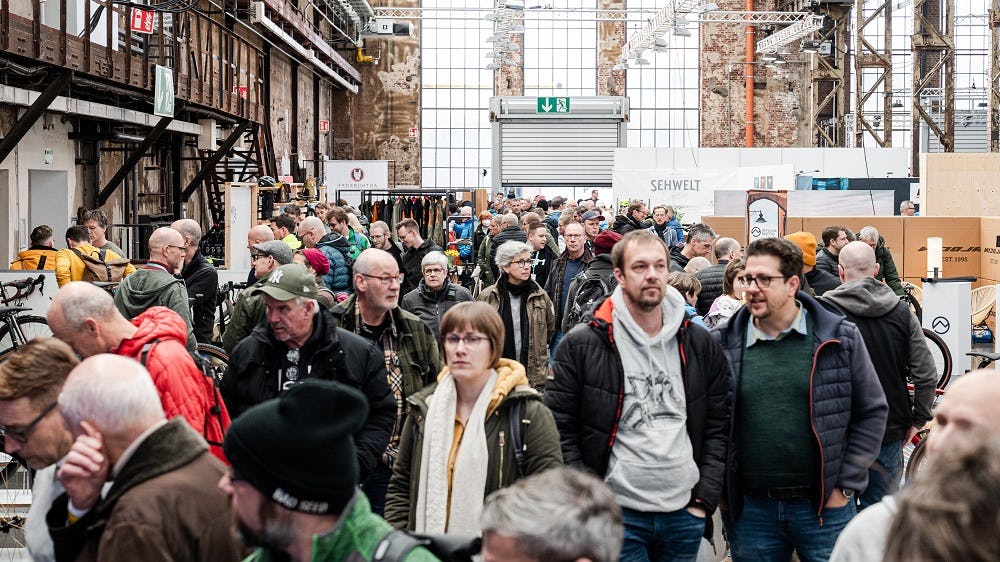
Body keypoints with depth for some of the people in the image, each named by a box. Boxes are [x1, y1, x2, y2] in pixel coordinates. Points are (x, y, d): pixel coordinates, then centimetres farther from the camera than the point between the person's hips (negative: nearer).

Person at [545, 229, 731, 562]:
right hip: (617, 515, -3)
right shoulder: (581, 345, -4)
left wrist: (705, 499, 1)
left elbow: (718, 427, 10)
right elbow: (560, 432, -4)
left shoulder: (699, 344, 7)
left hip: (684, 514, 3)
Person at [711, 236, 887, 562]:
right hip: (749, 509, 1)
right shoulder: (724, 345, 1)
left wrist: (845, 486, -1)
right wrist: (718, 490, 1)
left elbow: (872, 412, 3)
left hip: (823, 507, -1)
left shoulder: (840, 339, -1)